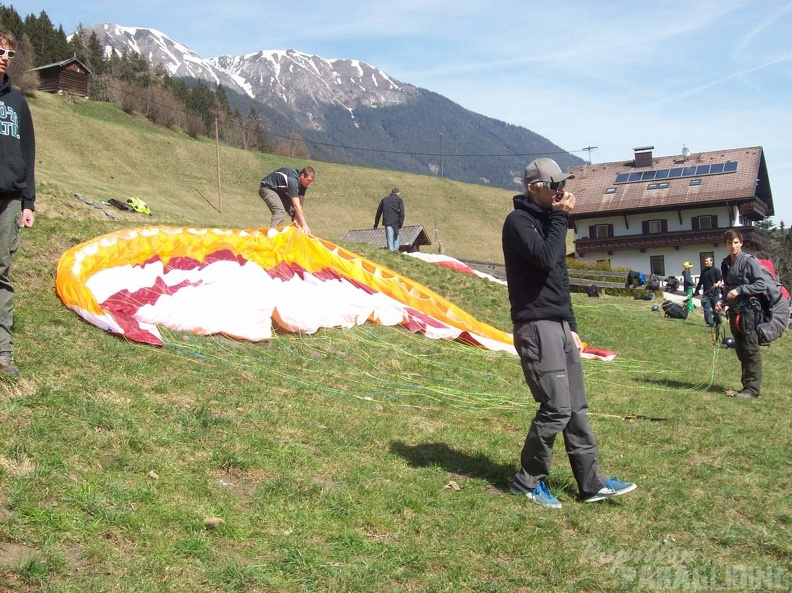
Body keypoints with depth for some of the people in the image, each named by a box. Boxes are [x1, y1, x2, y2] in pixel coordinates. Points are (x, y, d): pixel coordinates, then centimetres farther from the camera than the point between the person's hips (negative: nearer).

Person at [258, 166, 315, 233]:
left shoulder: (303, 183, -12)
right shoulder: (292, 180, -37)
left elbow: (300, 204, -10)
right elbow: (296, 205, -38)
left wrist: (296, 220, -22)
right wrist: (304, 225, -39)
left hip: (280, 190, 9)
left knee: (294, 211, 1)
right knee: (280, 212, -29)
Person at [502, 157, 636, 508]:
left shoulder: (547, 221, 19)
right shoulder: (518, 221, -7)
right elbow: (545, 259, -24)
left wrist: (571, 327, 19)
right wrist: (561, 218, -11)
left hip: (560, 326, 9)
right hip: (536, 326, -9)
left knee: (577, 407, 8)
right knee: (557, 408, -10)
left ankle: (592, 483, 14)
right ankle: (528, 481, 5)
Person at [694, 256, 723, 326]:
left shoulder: (716, 270, 3)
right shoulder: (703, 272, 18)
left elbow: (720, 279, -6)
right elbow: (700, 282, 23)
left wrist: (717, 284, -27)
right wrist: (696, 291, 20)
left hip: (714, 293, -5)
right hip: (706, 293, 5)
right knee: (706, 308, -4)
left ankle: (718, 322, 10)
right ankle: (709, 322, -5)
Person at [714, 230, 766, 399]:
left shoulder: (749, 261, -8)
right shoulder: (726, 264, 14)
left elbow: (762, 284, -12)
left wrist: (740, 290, -18)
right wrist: (722, 301, 8)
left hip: (748, 310, -8)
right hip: (734, 312, 8)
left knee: (751, 350, -7)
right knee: (741, 351, 11)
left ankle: (753, 388, -5)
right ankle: (746, 385, 18)